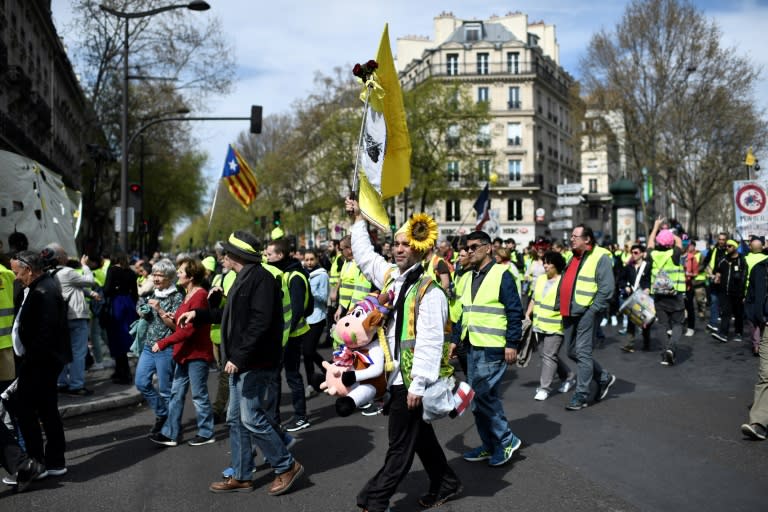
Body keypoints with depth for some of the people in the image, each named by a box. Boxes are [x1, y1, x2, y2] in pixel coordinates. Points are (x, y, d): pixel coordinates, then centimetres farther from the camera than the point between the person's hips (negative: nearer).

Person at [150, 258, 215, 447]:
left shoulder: (199, 296, -18)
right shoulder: (188, 295, 13)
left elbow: (189, 329, -23)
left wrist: (163, 343, -20)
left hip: (197, 353, -10)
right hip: (184, 353, 10)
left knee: (199, 395, 2)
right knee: (176, 394, 11)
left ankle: (206, 433, 16)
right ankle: (170, 434, 17)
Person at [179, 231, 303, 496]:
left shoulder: (261, 278, -16)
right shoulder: (244, 278, 16)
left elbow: (261, 322, -25)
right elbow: (232, 314, 27)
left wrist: (239, 356, -26)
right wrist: (198, 314, 26)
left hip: (255, 363, -10)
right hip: (241, 362, 10)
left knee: (252, 419, -6)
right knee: (236, 420, 13)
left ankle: (287, 467, 8)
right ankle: (240, 476, 23)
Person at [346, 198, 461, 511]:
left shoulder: (429, 292, -17)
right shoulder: (389, 275, 7)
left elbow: (430, 342, -21)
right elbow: (365, 255, 25)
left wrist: (417, 384, -23)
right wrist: (358, 221, 27)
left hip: (411, 380, -9)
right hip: (395, 376, 9)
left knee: (400, 446, 3)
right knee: (420, 436, 20)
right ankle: (446, 485, 36)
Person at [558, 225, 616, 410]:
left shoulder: (600, 257, -10)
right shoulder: (573, 257, 17)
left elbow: (606, 288, -16)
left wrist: (594, 309, -18)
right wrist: (561, 305, 16)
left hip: (586, 312, -9)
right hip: (569, 312, 9)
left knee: (583, 353, -6)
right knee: (572, 352, 14)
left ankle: (581, 395, 2)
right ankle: (604, 378, 31)